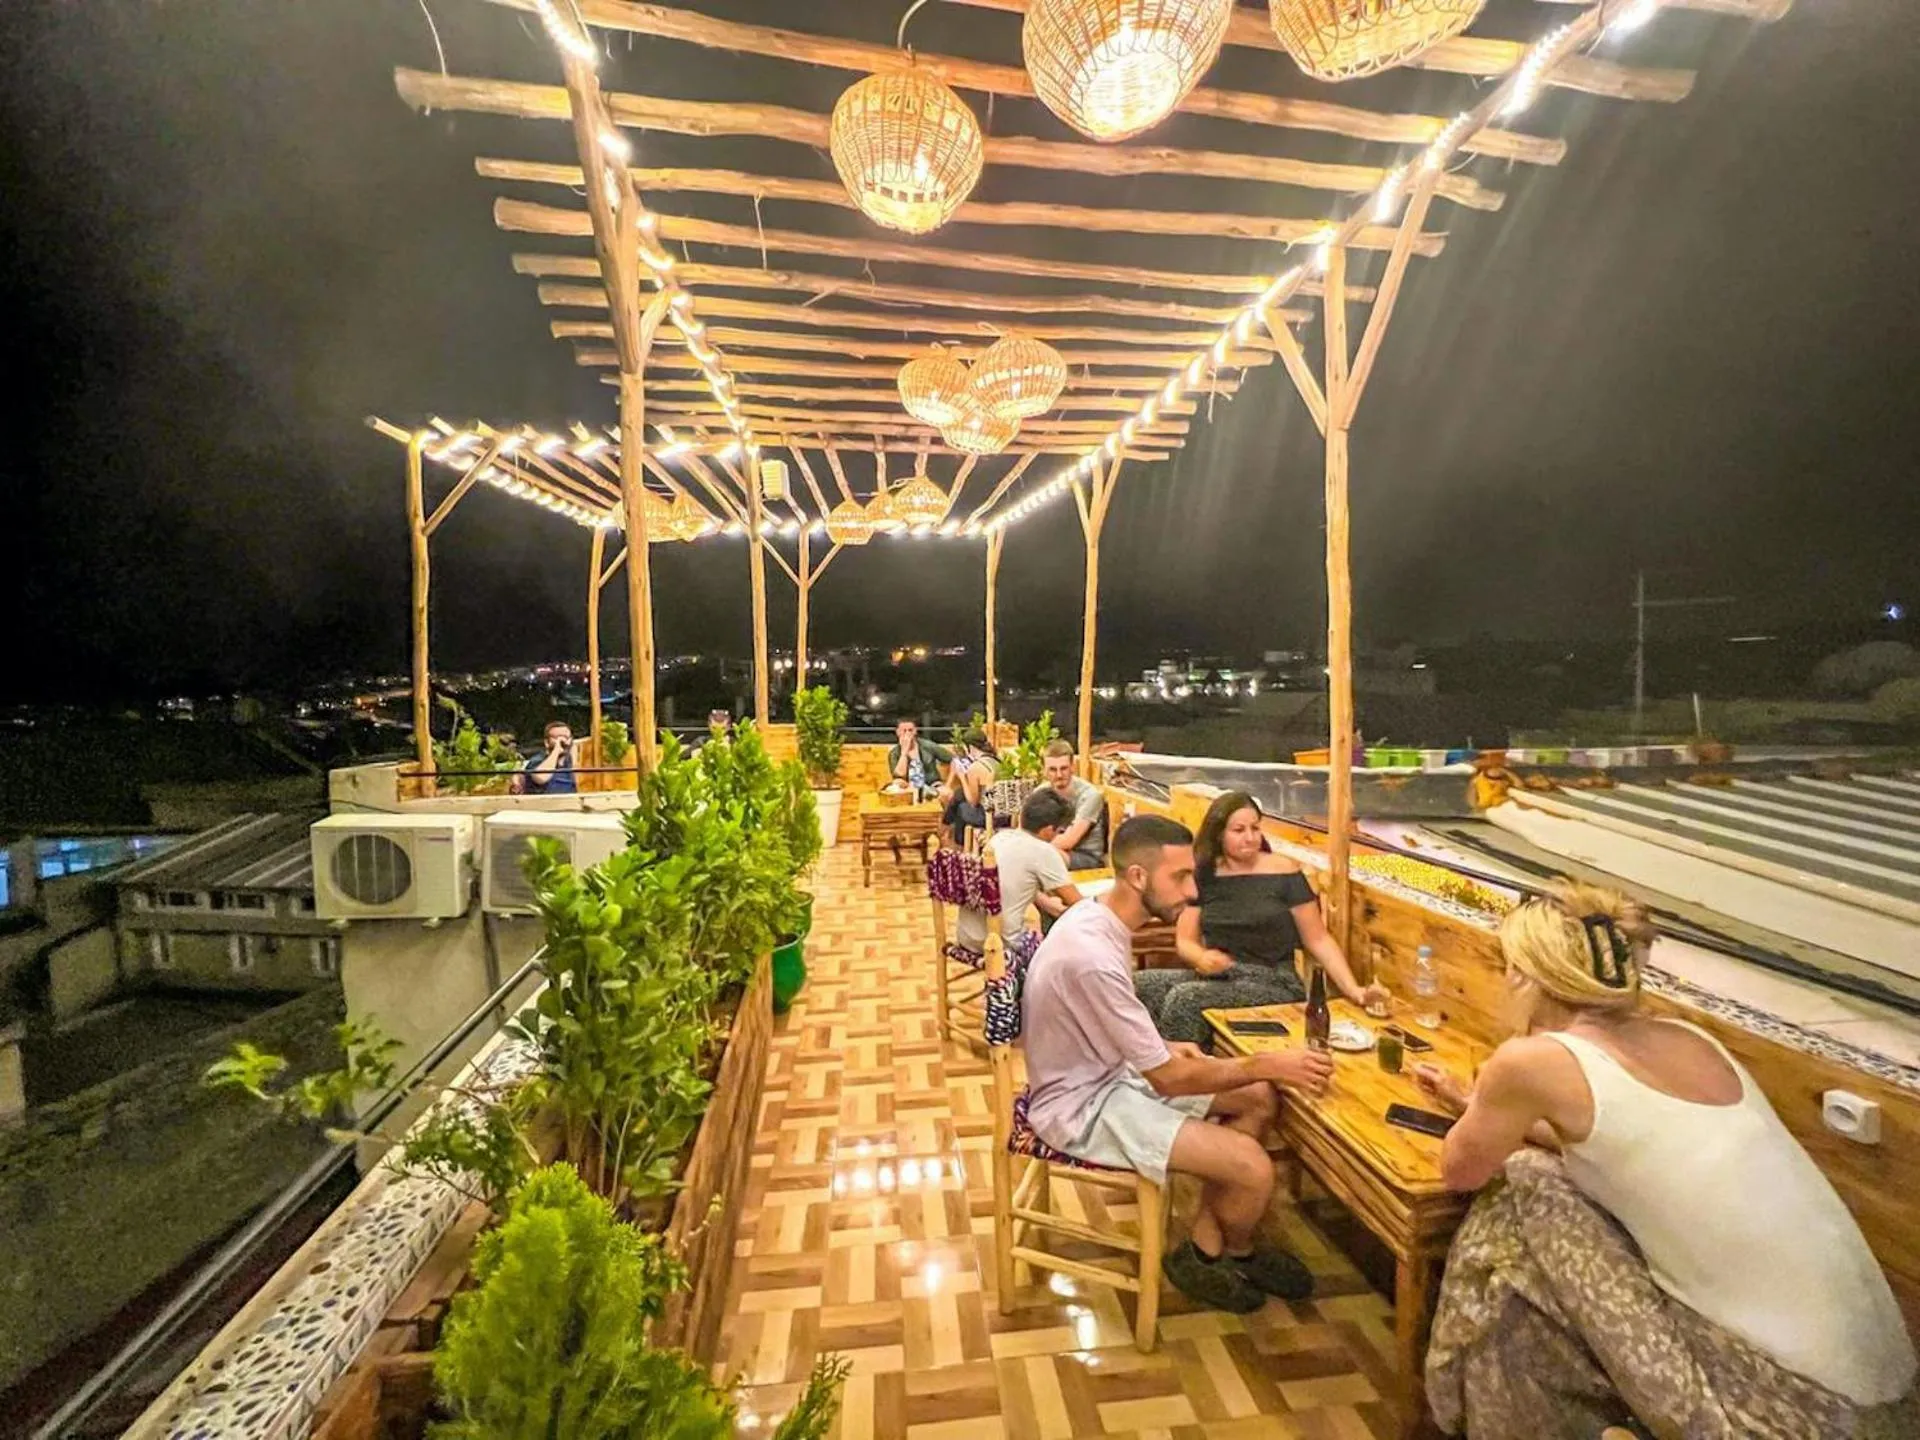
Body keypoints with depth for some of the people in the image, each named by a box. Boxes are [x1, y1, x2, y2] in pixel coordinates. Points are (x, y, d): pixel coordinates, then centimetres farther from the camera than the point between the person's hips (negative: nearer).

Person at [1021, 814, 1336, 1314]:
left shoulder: (1097, 915, -4)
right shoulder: (1092, 955, -33)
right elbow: (1169, 1079, -24)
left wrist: (1162, 1048, 4)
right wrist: (1269, 1063, -14)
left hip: (1111, 1070, 9)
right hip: (1082, 1106, -9)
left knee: (1260, 1099, 6)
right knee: (1253, 1169, -16)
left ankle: (1204, 1246, 16)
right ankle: (1237, 1251, 19)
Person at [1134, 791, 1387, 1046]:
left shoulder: (1283, 873, -3)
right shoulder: (1204, 876, 5)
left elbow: (1319, 941, 0)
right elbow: (1185, 940, 6)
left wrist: (1354, 990, -13)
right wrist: (1201, 958, -17)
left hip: (1273, 984, -3)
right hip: (1217, 977, 4)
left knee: (1185, 998, -30)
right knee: (1141, 984, -24)